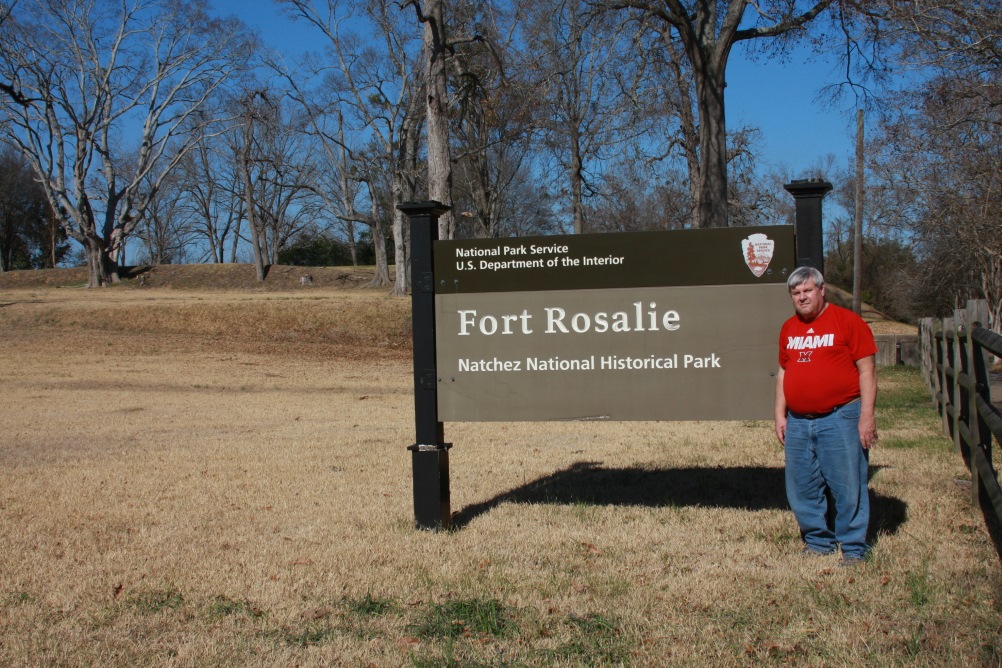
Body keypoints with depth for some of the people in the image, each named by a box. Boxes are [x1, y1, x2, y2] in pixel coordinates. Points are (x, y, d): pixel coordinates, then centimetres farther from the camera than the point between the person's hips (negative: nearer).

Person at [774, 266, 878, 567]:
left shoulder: (847, 321, -4)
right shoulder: (789, 328, 13)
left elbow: (867, 370, -6)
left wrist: (866, 416, -11)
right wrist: (780, 414, 13)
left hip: (839, 419, -6)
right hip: (798, 423, 6)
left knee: (848, 485, -2)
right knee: (801, 488, 10)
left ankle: (854, 547, 10)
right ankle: (819, 541, 25)